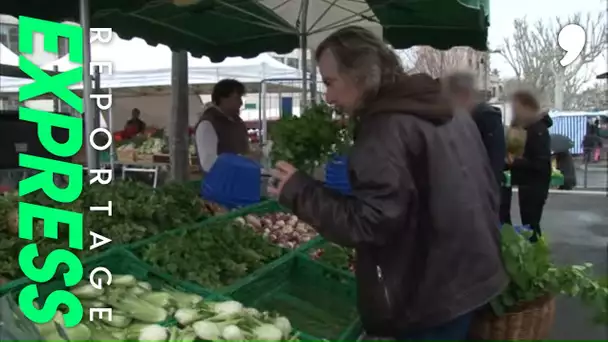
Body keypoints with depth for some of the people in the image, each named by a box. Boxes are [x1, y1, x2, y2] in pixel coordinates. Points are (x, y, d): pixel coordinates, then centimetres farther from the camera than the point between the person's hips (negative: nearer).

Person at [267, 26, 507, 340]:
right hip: (474, 277, 10)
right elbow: (487, 191, 16)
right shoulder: (450, 114, 10)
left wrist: (299, 191, -16)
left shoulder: (386, 129, -21)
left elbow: (369, 223, -26)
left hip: (432, 297, -9)